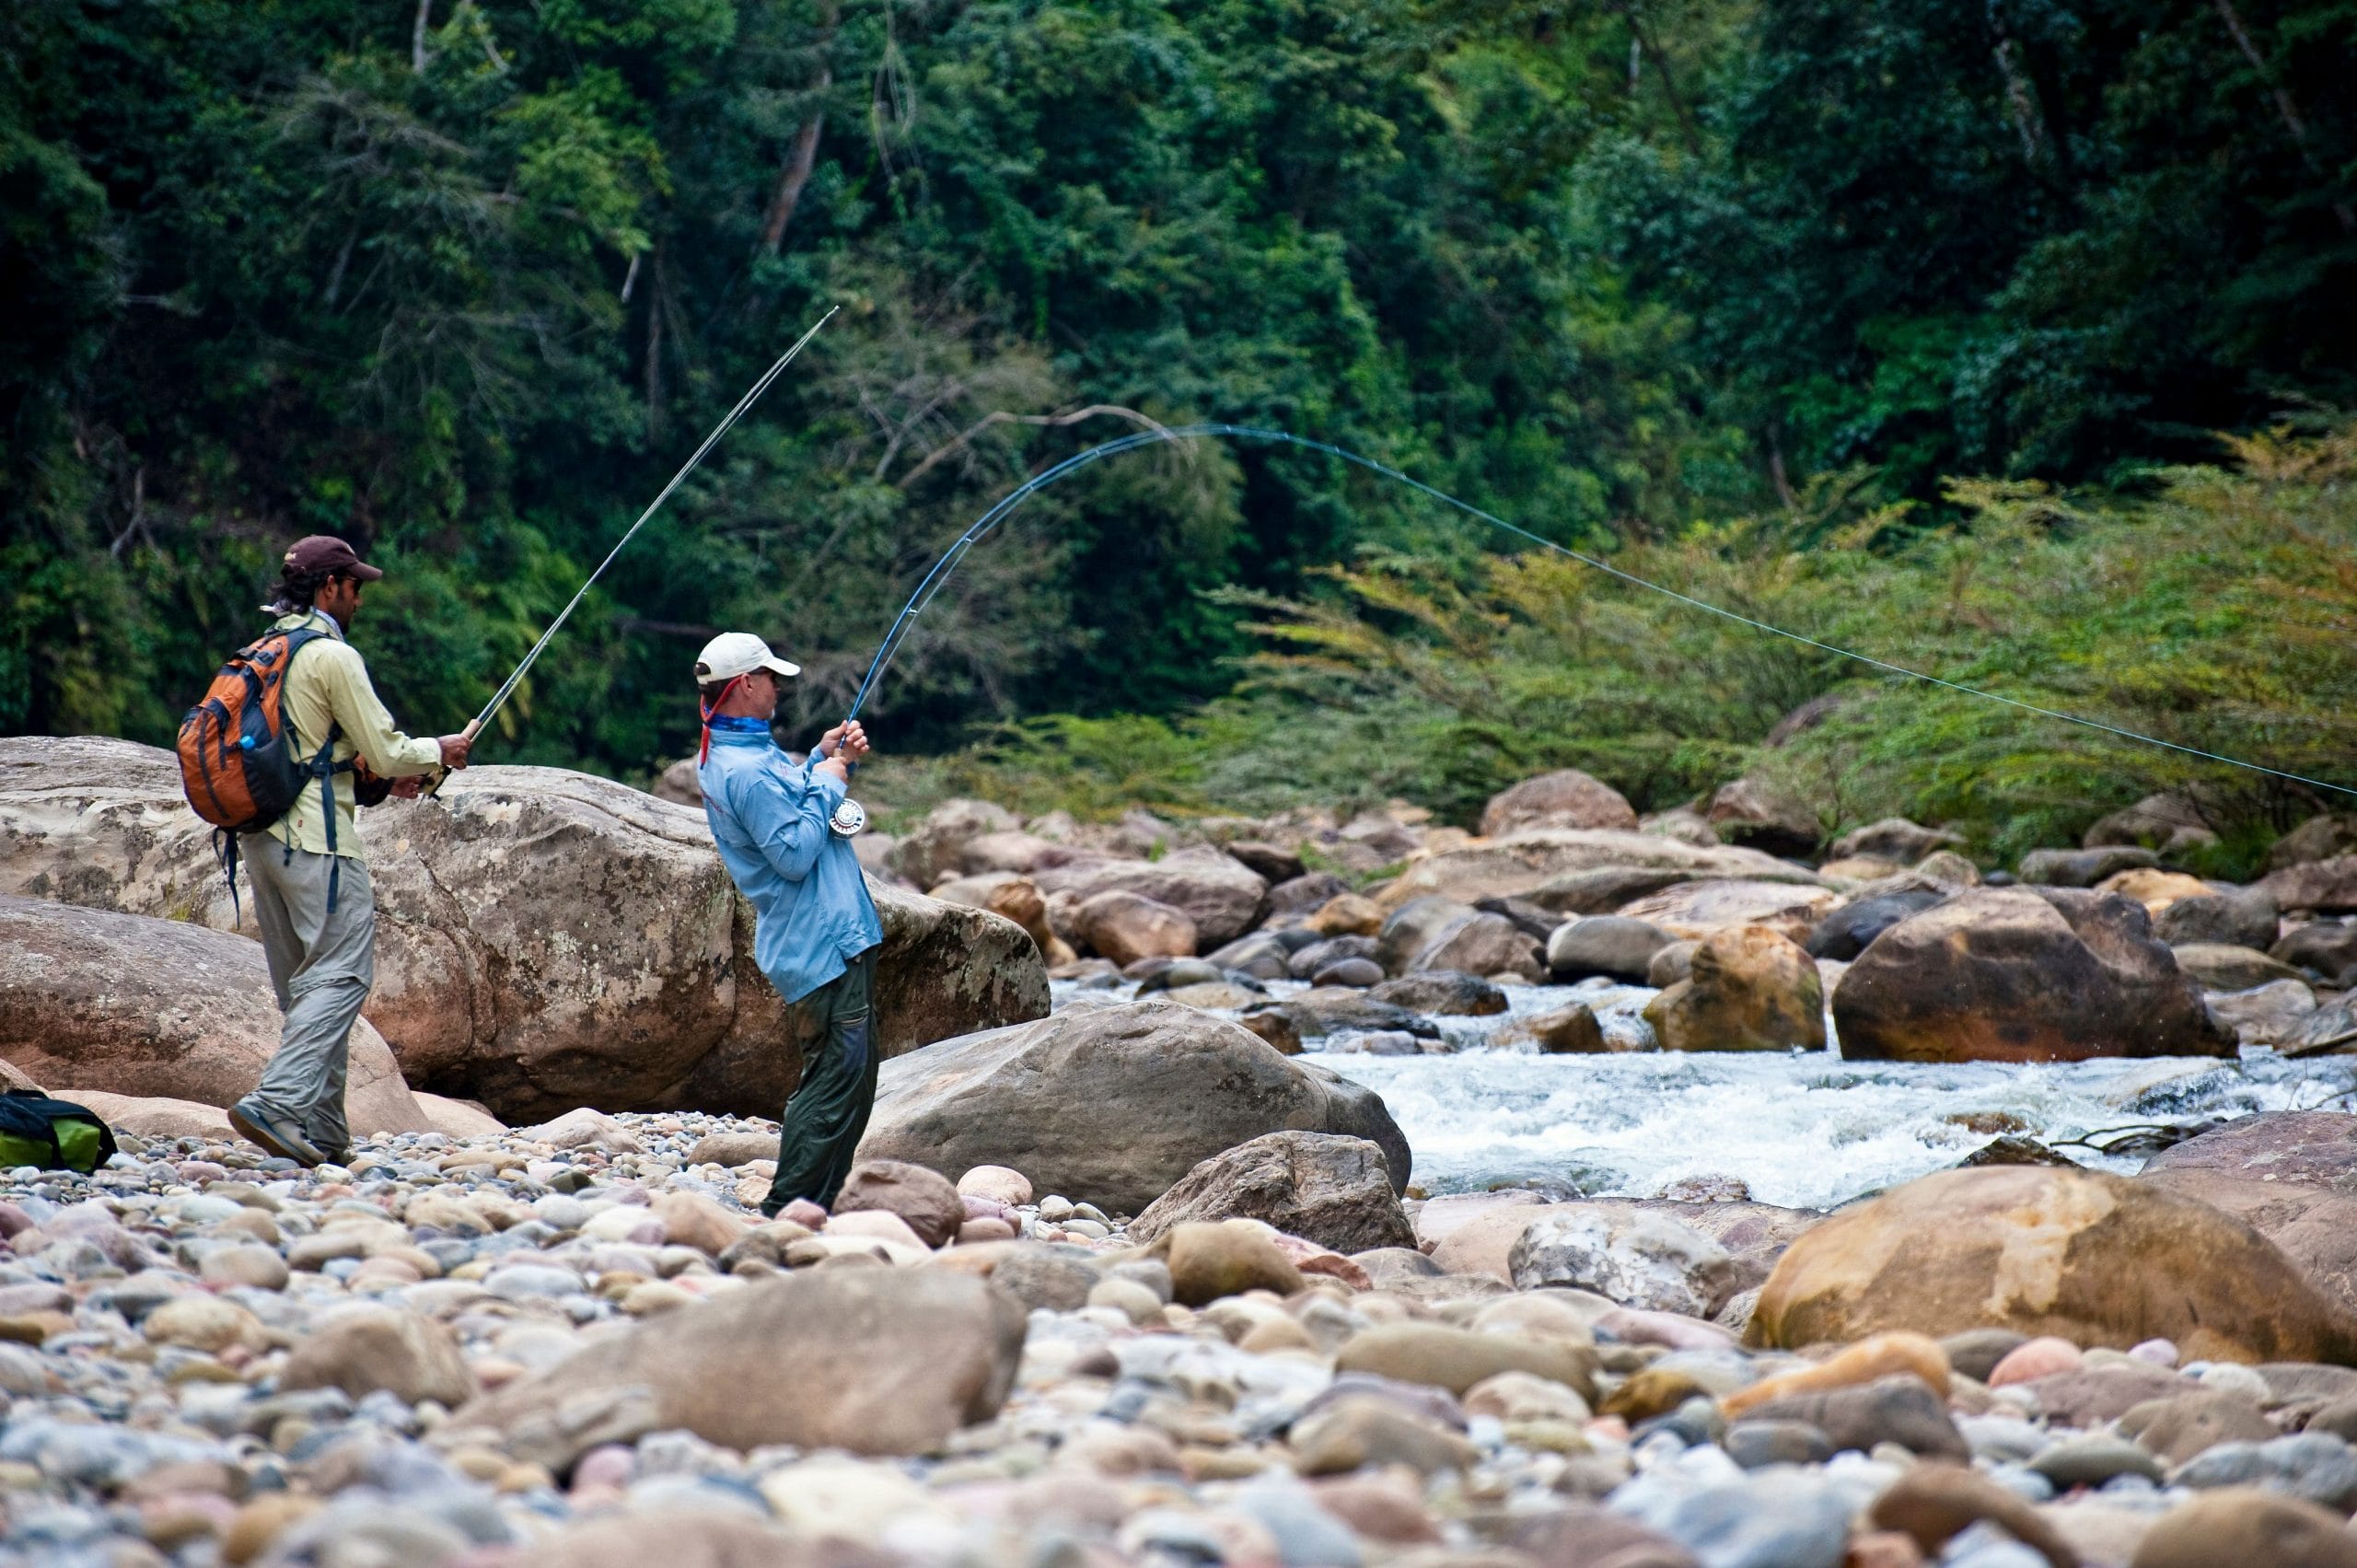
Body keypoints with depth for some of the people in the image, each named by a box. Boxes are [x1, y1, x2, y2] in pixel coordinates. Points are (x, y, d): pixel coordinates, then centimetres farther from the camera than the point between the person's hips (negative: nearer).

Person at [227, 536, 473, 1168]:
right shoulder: (333, 657, -10)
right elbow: (384, 750, -10)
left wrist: (381, 774, 22)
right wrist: (438, 752, 9)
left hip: (262, 840, 9)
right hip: (318, 841, -9)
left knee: (302, 989, 11)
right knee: (341, 978, -9)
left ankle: (322, 1135, 11)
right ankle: (276, 1102, -23)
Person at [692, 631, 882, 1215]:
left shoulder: (724, 754, 13)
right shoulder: (747, 770, -20)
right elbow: (796, 854, -22)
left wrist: (823, 759, 11)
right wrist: (827, 780, -13)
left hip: (832, 937, 11)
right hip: (825, 943, -11)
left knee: (833, 1074, 15)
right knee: (842, 1073, -11)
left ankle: (795, 1210, 18)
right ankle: (789, 1211, -10)